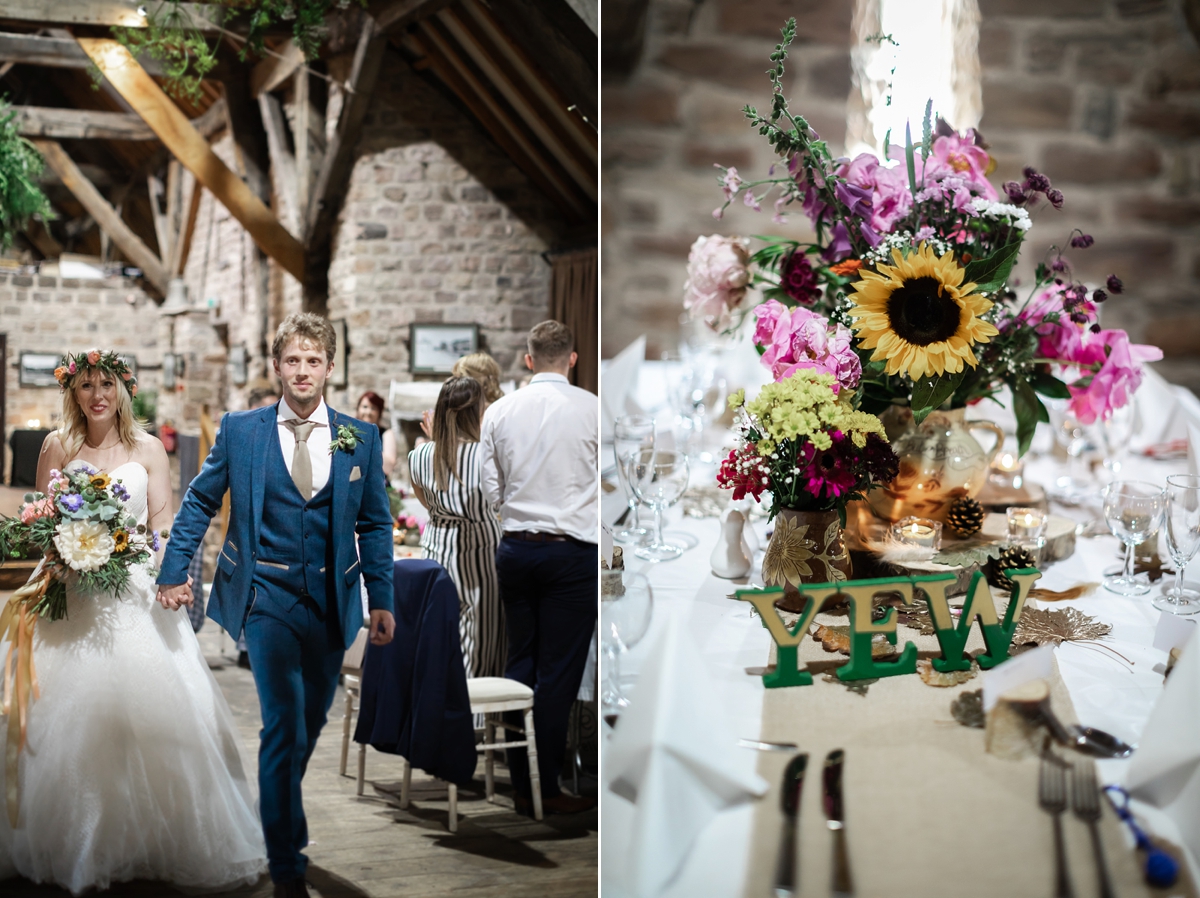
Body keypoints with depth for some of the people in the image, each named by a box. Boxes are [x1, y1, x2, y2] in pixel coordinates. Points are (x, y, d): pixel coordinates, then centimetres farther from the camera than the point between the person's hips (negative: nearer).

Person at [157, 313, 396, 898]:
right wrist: (174, 572, 0)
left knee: (311, 721, 15)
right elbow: (199, 503, 7)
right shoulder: (240, 430, 0)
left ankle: (279, 811, 41)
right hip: (268, 596, -3)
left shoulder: (360, 438, 3)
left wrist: (381, 600, 1)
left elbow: (375, 525, 7)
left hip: (331, 600, 3)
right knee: (284, 722, -11)